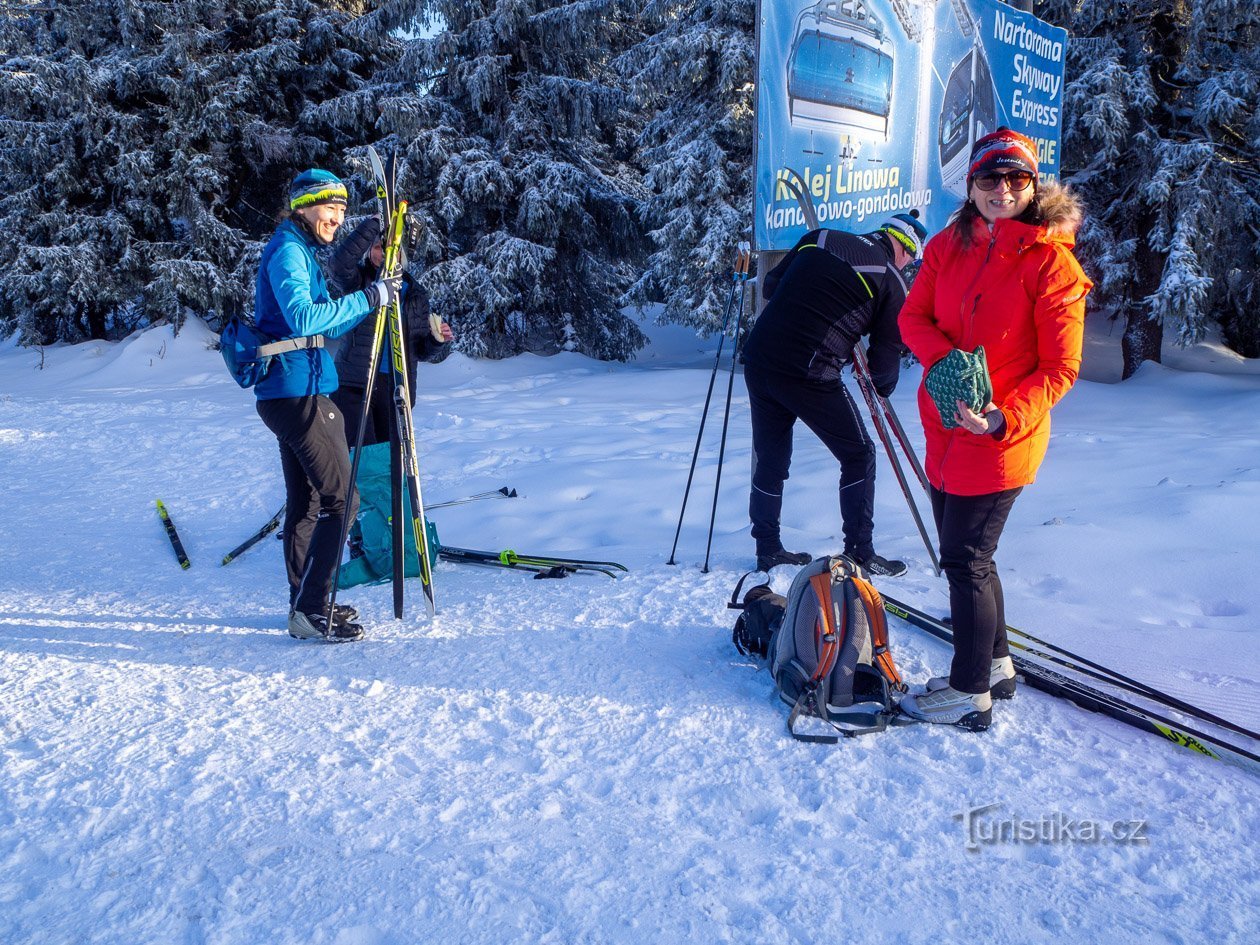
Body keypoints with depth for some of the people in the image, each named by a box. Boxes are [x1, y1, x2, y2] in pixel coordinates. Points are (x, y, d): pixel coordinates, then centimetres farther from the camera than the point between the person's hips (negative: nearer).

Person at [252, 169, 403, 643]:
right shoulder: (288, 251, -11)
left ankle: (304, 604, 23)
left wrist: (375, 296, 8)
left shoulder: (299, 251, 20)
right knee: (341, 497, -9)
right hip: (299, 393, -11)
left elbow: (329, 326, 20)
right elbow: (303, 318, -25)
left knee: (305, 502, 14)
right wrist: (367, 299, -23)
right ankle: (311, 609, -6)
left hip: (286, 395, 11)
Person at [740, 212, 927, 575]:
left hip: (758, 358, 6)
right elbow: (887, 354, 5)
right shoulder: (892, 281, 1)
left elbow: (770, 285, 19)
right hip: (810, 377, -5)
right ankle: (860, 553, 15)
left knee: (770, 460, 19)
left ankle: (768, 549, 27)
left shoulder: (818, 238, 13)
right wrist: (882, 389, 25)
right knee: (859, 456, 13)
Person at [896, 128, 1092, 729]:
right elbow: (913, 317, 4)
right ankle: (996, 665, 37)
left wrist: (1003, 419, -25)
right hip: (945, 426, 7)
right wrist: (946, 360, -16)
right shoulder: (949, 246, 4)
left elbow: (1060, 367, -12)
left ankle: (970, 695, 15)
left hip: (1002, 437, -6)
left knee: (965, 560, -2)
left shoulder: (1051, 260, -12)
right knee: (967, 556, 18)